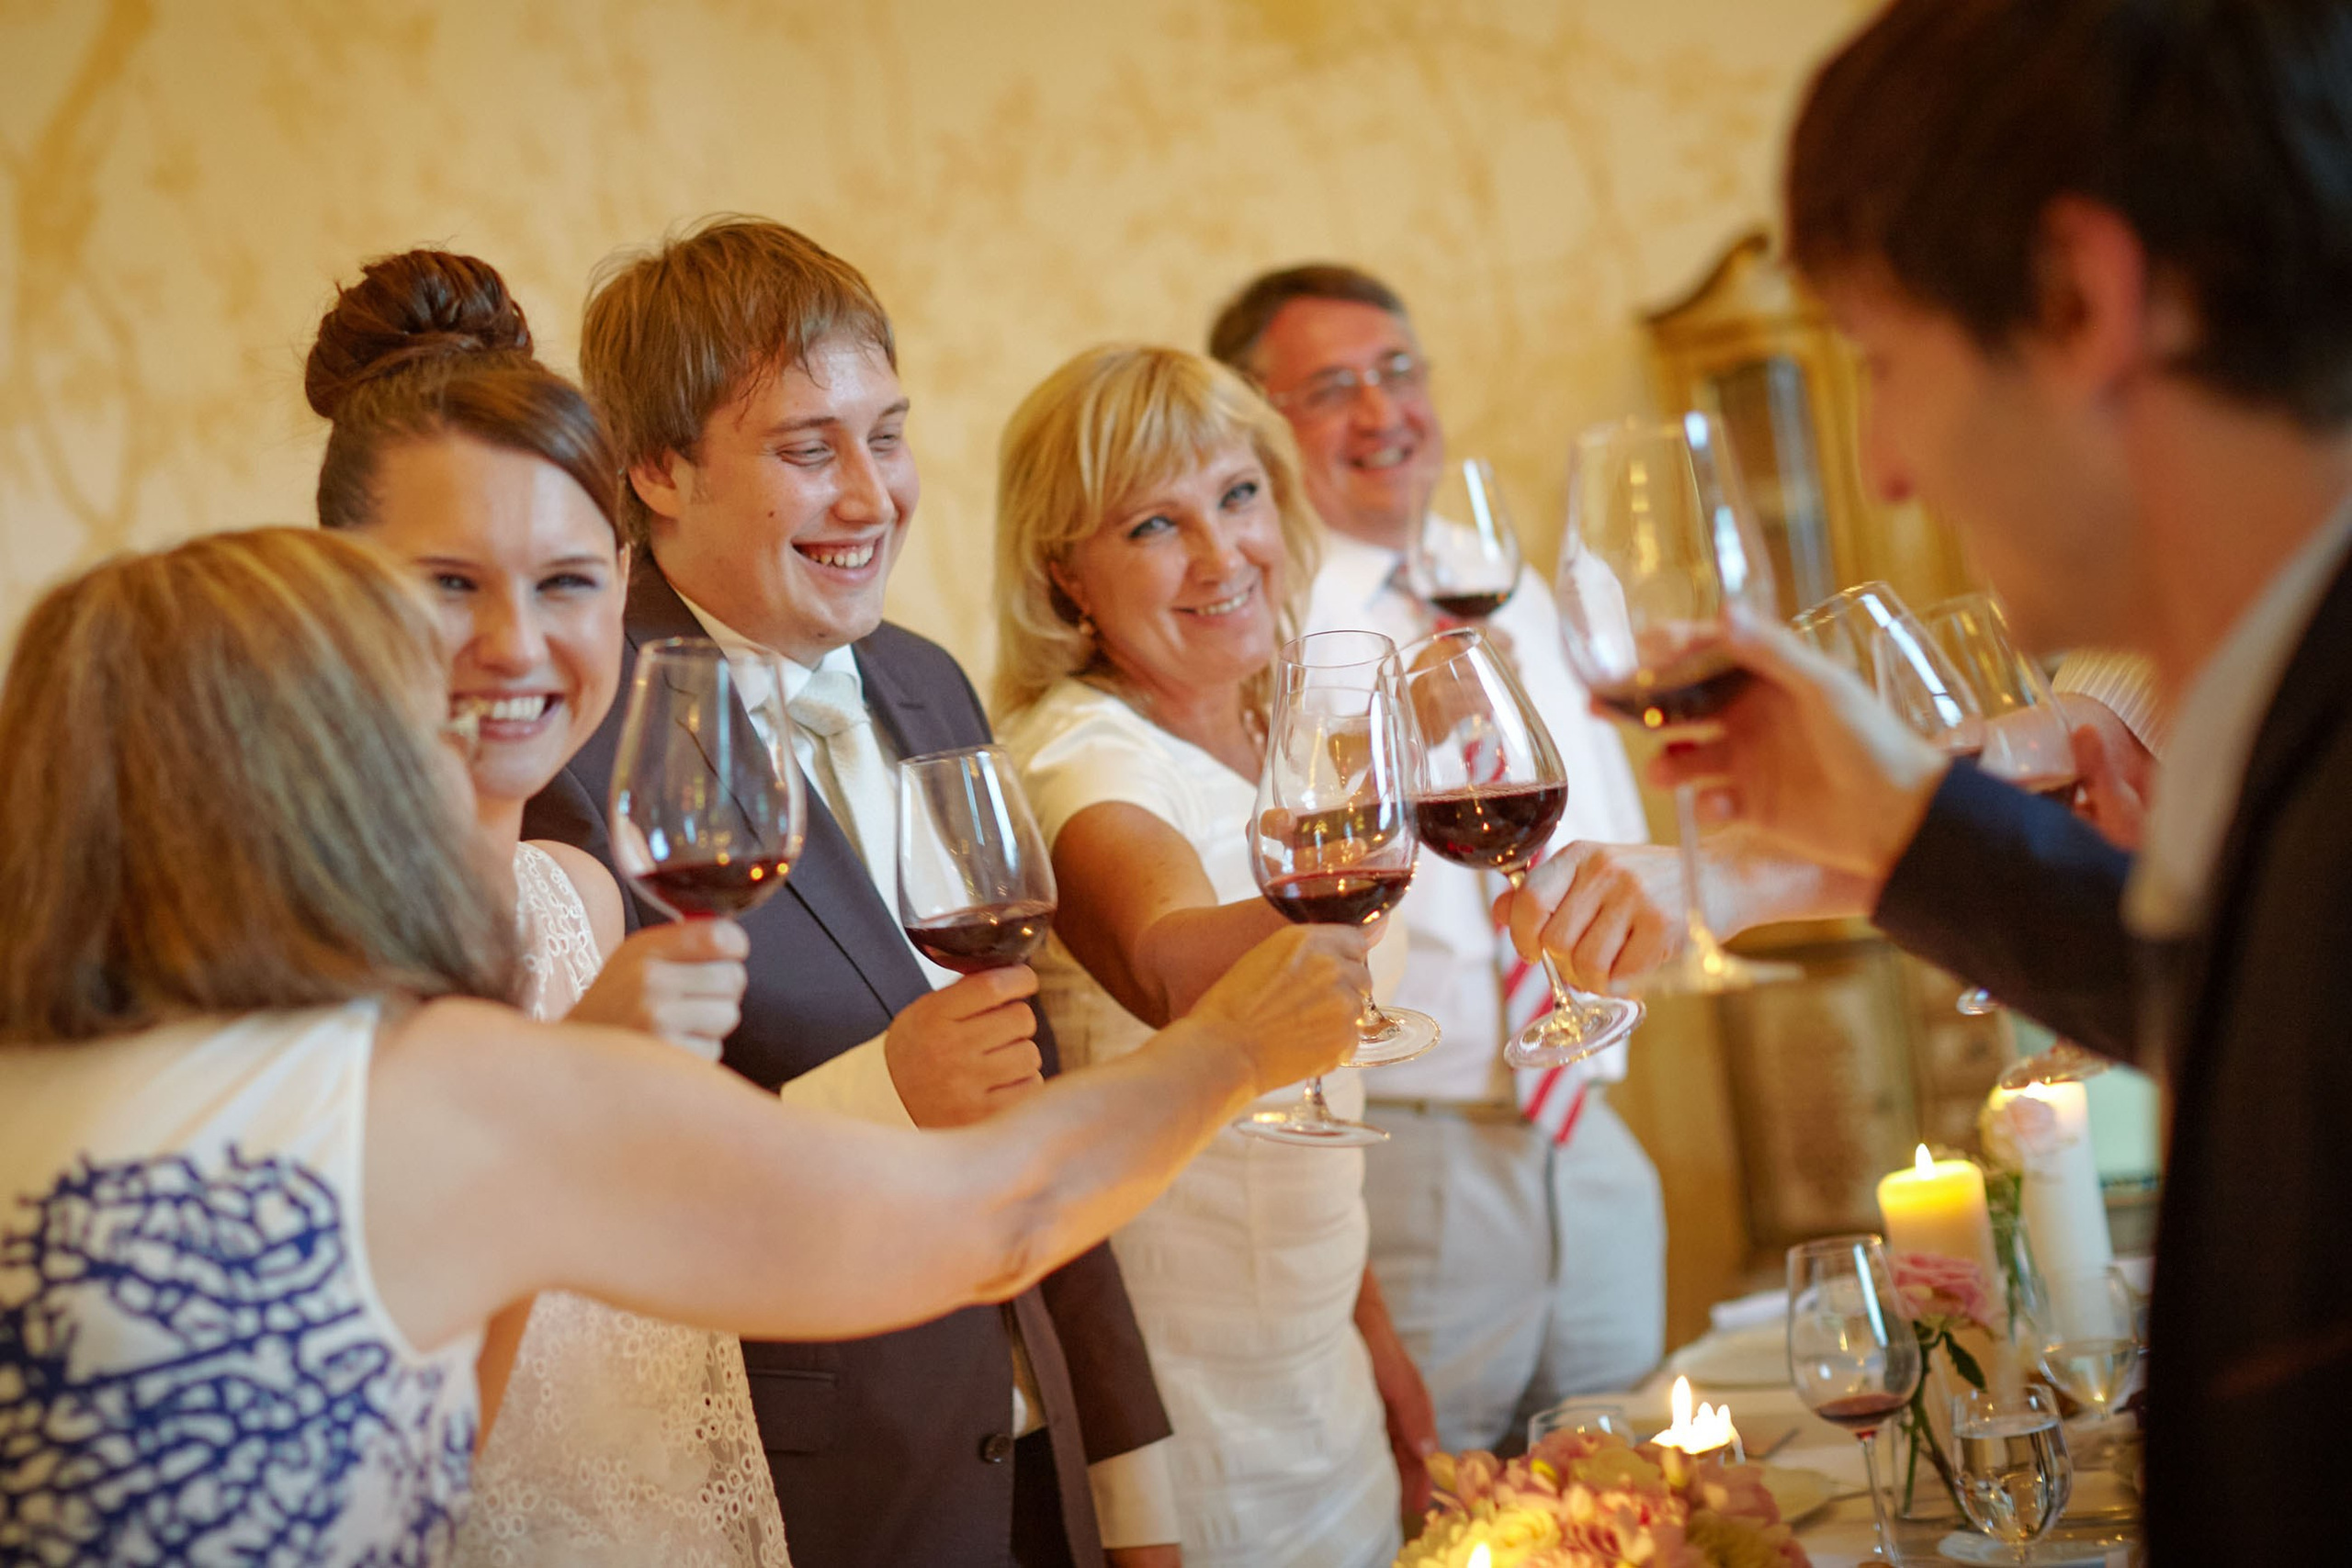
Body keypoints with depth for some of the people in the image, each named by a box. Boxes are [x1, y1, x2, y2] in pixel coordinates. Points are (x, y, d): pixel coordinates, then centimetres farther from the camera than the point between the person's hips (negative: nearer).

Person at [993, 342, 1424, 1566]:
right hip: (1187, 1406, -7)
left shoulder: (1269, 743, 5)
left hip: (1319, 1368, 7)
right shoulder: (1075, 754, -19)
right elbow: (1169, 971, -42)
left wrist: (1372, 1328, 14)